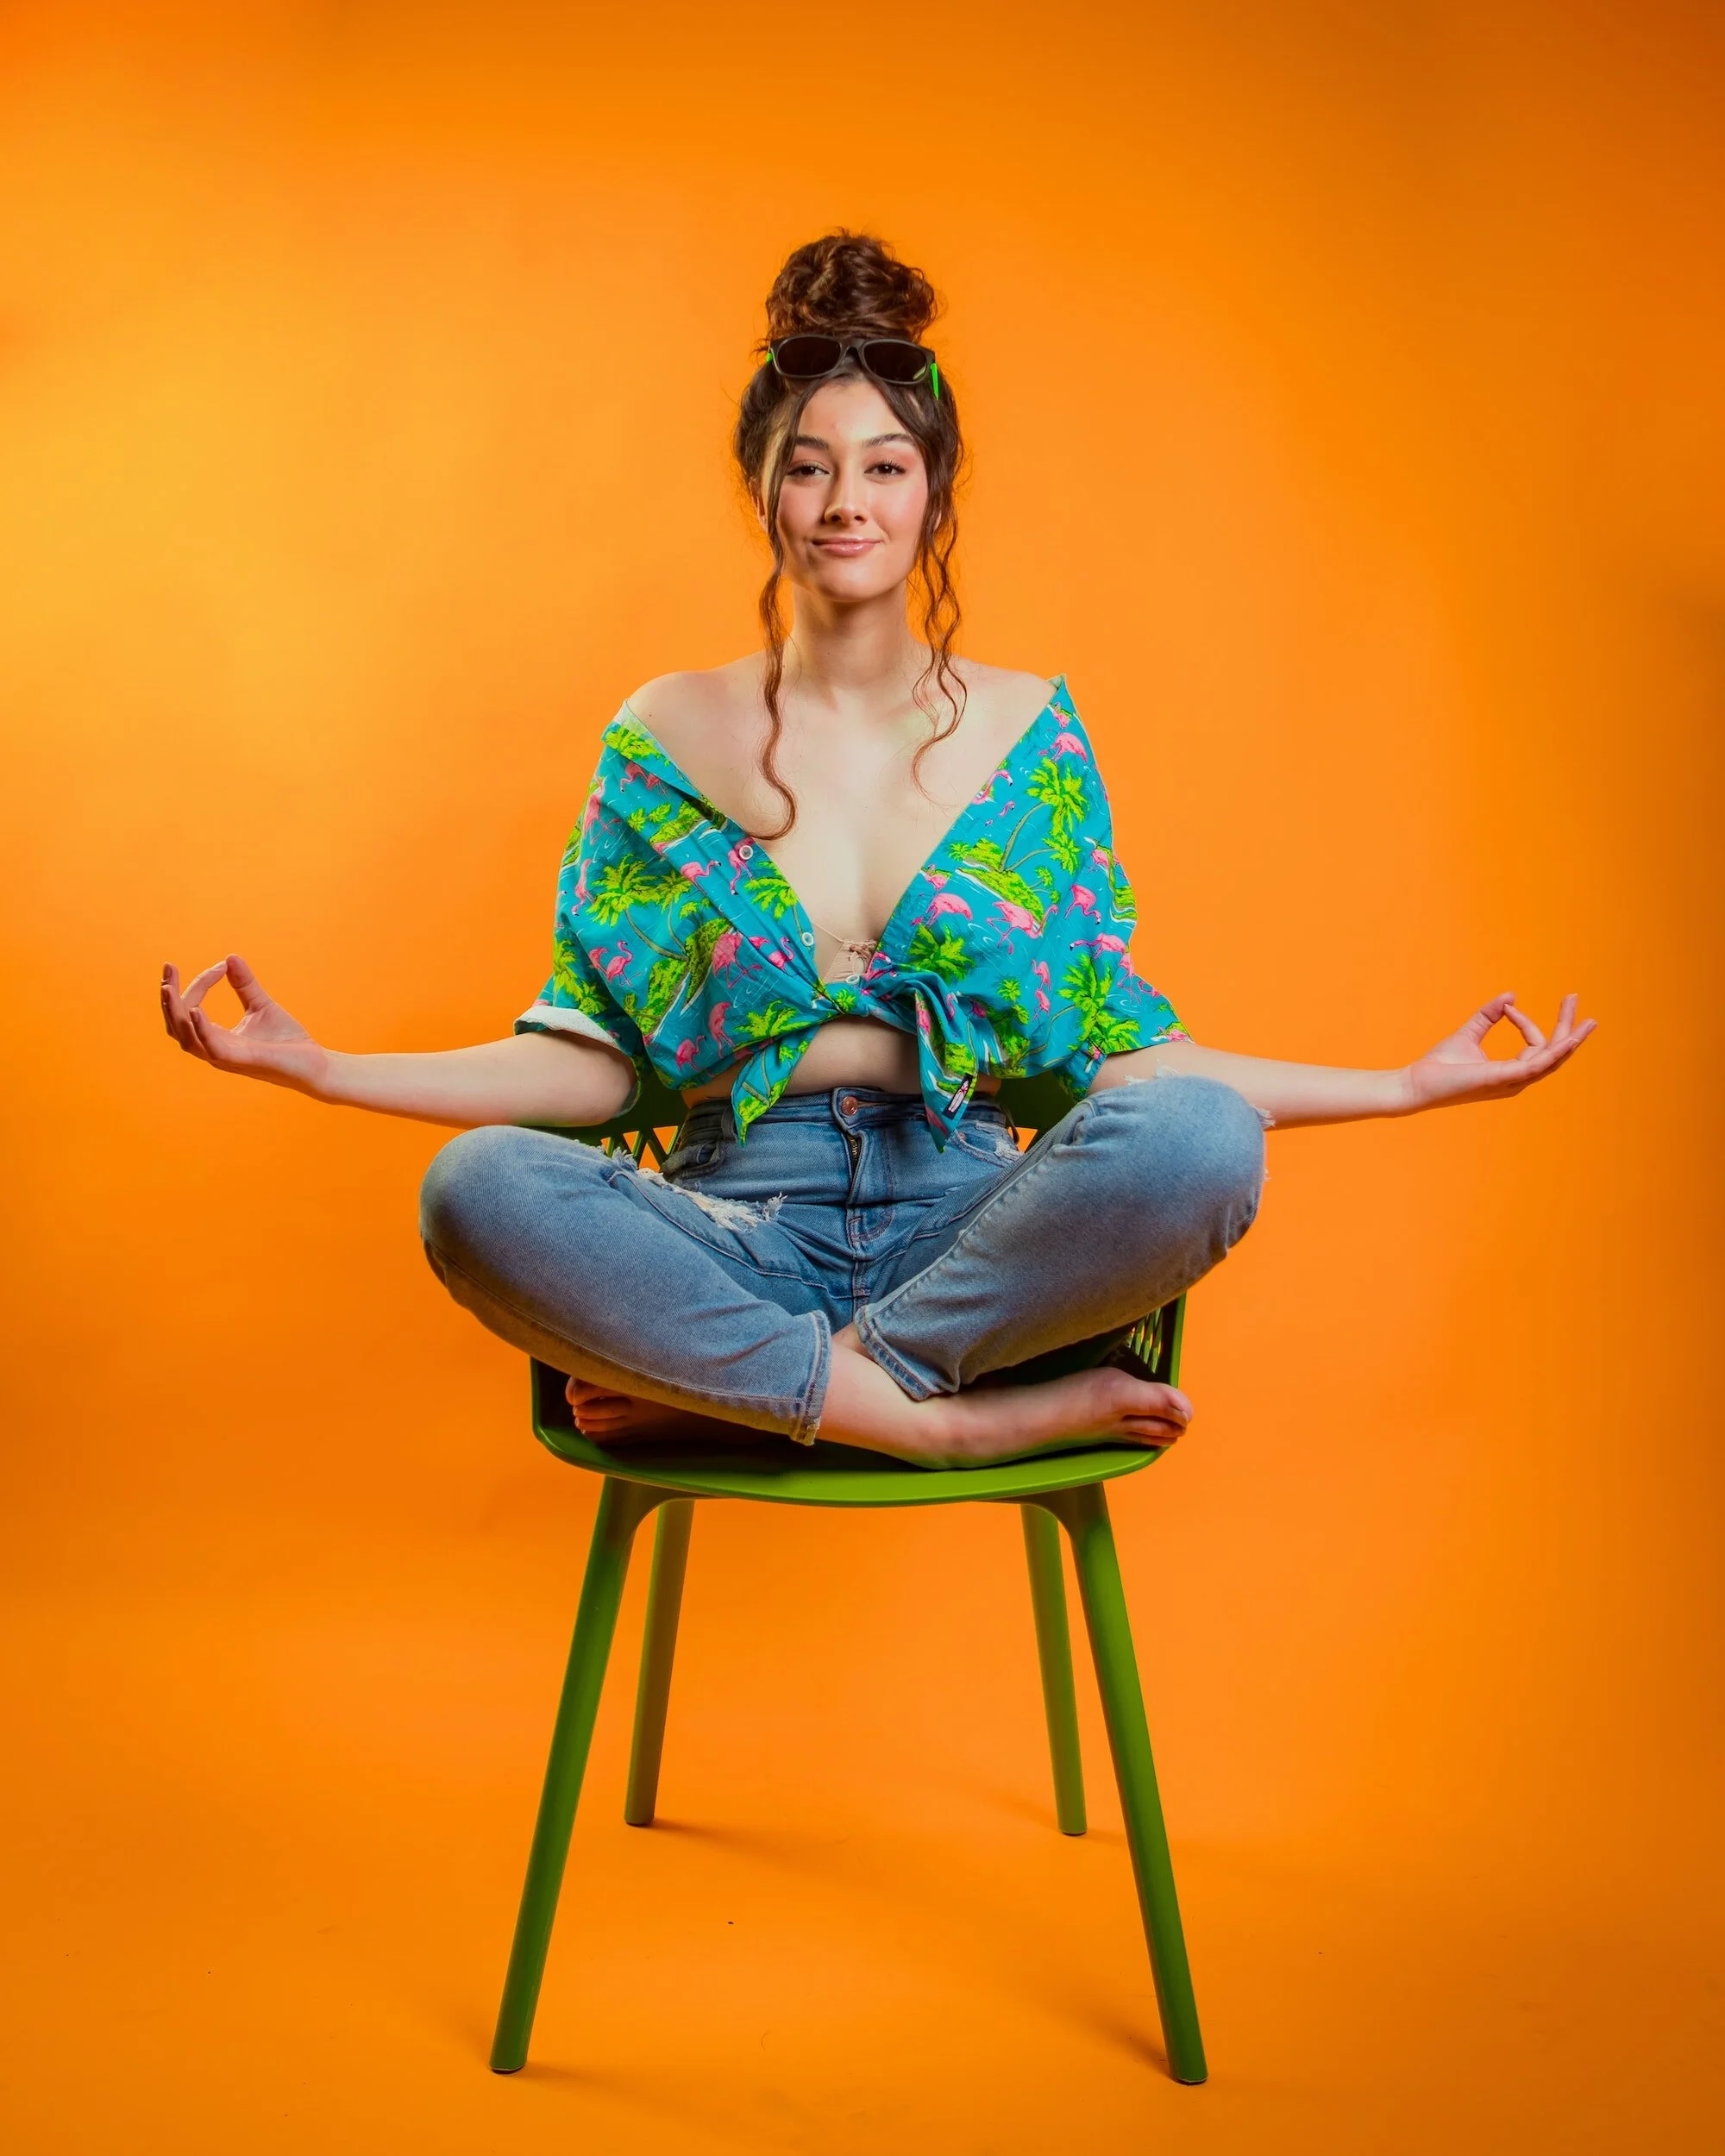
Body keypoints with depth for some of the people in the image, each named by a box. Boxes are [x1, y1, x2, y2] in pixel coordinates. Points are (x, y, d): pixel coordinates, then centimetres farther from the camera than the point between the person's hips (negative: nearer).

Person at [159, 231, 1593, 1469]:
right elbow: (593, 1062, 6)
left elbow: (1116, 1054, 7)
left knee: (1200, 1136, -32)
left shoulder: (1031, 734, 9)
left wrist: (1409, 1085, 1)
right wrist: (324, 1069, -6)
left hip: (975, 1228, 1)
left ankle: (715, 1383, -20)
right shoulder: (668, 737, 9)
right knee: (480, 1190, -31)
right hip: (745, 1227, 0)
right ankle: (982, 1413, -25)